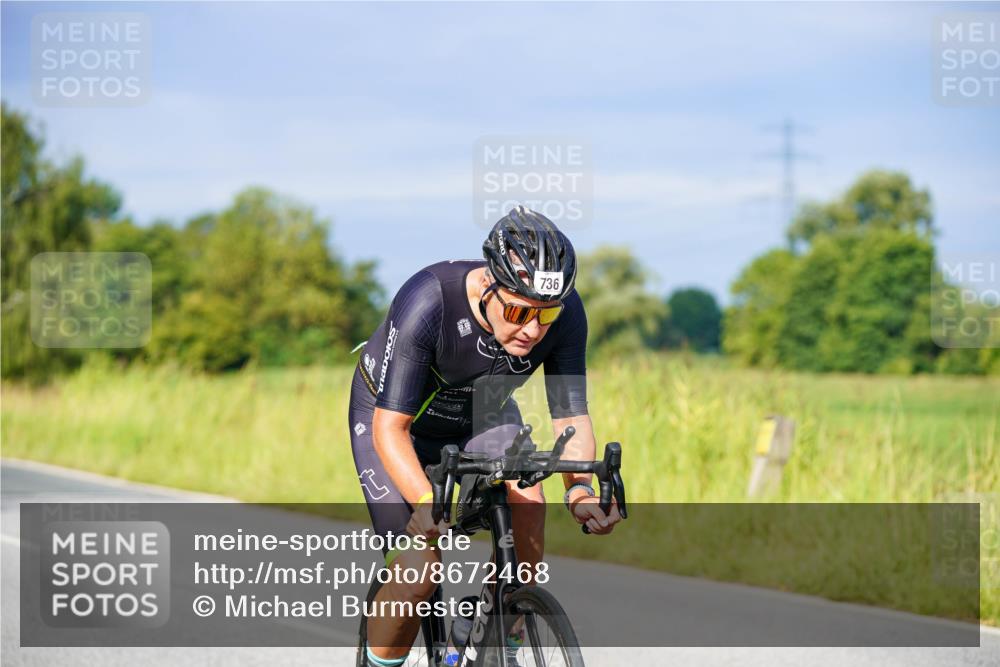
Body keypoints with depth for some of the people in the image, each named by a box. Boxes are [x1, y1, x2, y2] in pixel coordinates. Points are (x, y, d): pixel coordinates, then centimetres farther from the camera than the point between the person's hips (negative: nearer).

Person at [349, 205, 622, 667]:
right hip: (392, 415, -3)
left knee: (527, 502, -27)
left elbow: (571, 416, -21)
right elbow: (390, 427, -36)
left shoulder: (565, 312, -26)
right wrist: (424, 502, -53)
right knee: (418, 572, -19)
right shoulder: (427, 302, -38)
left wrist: (580, 489, -41)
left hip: (482, 413, 3)